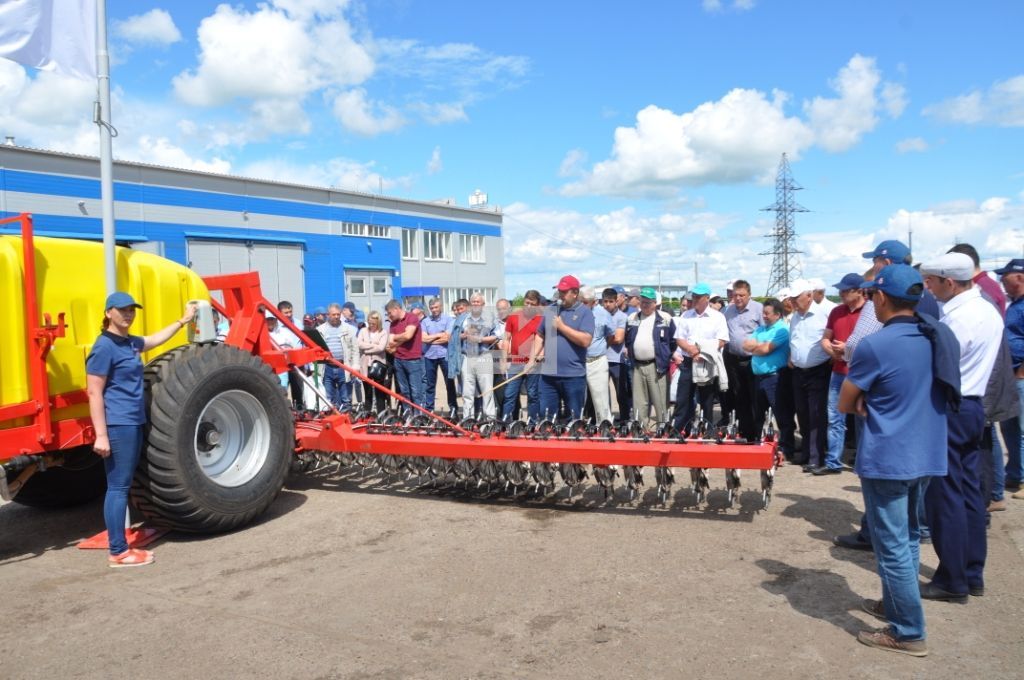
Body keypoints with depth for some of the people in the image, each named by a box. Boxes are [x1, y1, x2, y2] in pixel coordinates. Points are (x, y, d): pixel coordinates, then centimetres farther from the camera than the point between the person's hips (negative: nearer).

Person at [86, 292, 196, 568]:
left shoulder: (130, 342, 13)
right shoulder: (104, 347, -13)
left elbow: (156, 339, 36)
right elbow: (94, 393, -16)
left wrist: (183, 320, 43)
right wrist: (101, 435, -20)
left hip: (134, 423, 10)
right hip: (117, 426, -10)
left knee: (123, 486, 12)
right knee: (117, 487, -6)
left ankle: (121, 546, 20)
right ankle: (117, 552, 0)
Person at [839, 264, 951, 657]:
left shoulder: (875, 345, -18)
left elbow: (845, 405, -9)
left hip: (886, 459, -8)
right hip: (926, 456, 8)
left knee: (892, 547, 2)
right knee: (908, 538, 20)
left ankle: (909, 633, 10)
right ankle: (895, 604, 34)